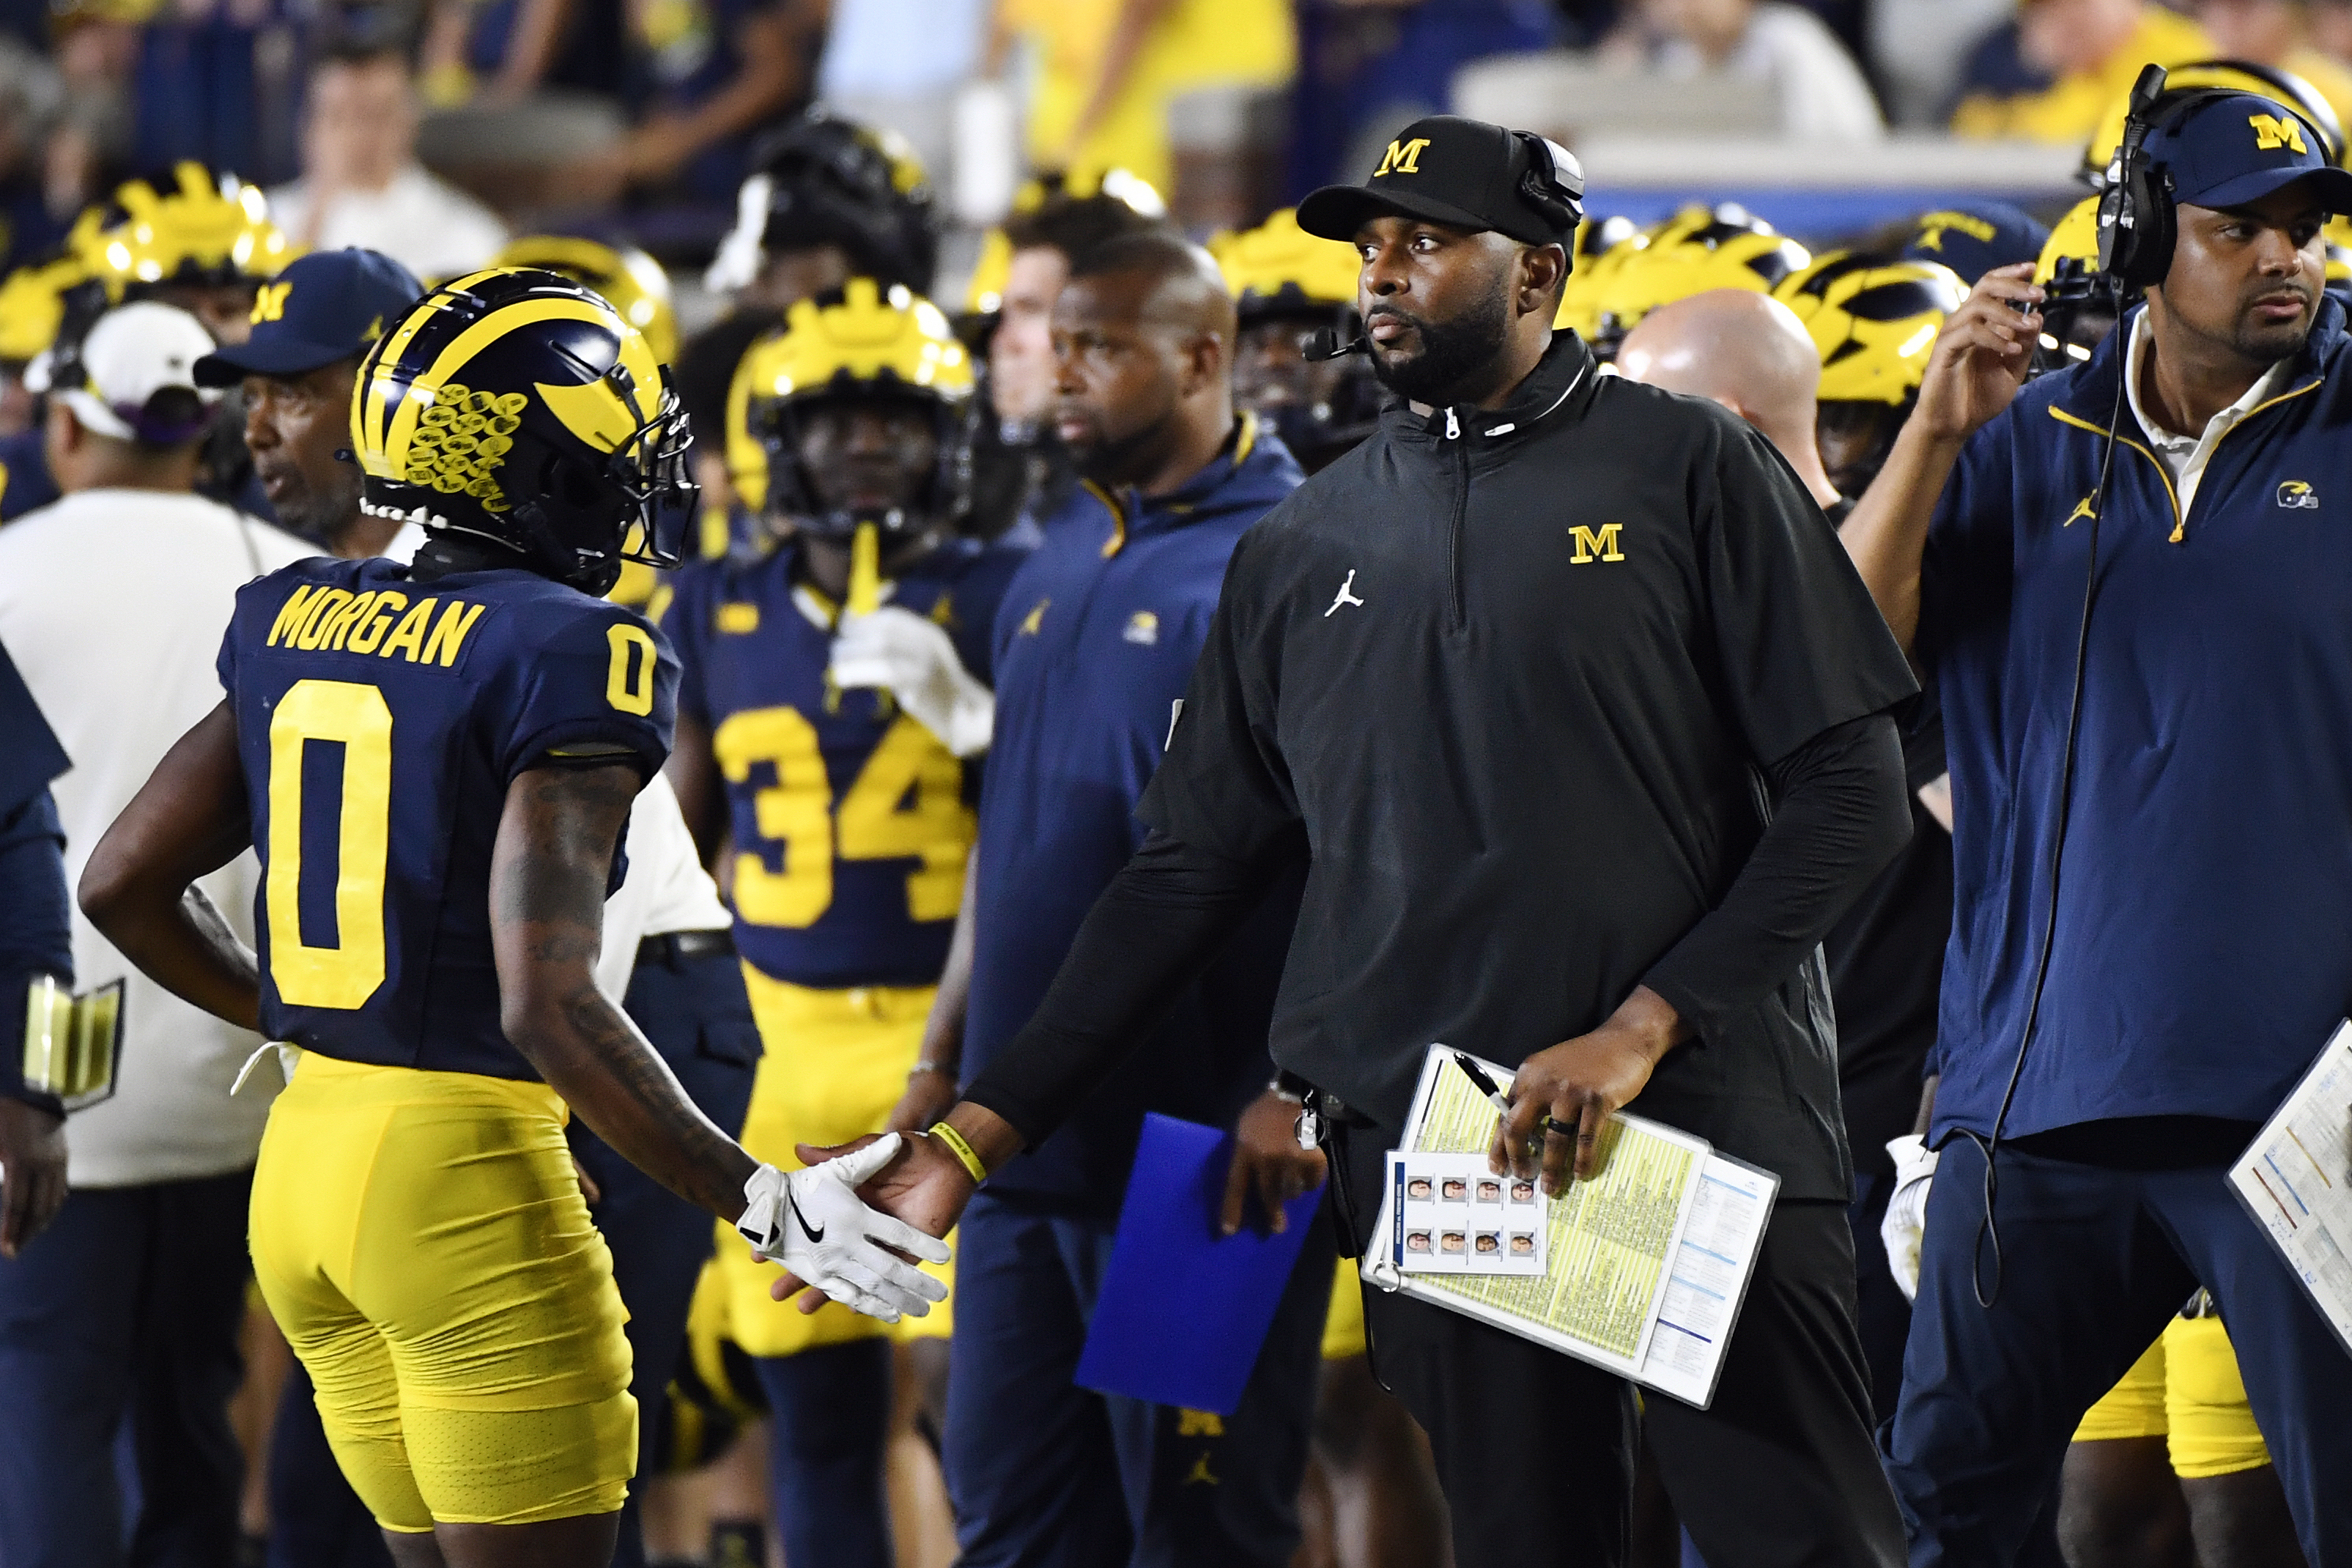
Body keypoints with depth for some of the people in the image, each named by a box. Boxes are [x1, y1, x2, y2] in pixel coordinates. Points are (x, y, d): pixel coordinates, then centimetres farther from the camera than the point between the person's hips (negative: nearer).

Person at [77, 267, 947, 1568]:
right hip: (461, 1169, -8)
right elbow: (549, 1006, -22)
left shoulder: (296, 623, 8)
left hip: (303, 1154, 8)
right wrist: (762, 1206, -19)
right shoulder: (565, 657, -14)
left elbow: (122, 885, 14)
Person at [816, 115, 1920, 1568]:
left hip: (1705, 1117, -3)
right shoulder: (1307, 547, 13)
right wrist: (976, 1135, 8)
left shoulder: (1686, 468, 1)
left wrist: (1642, 1028, -12)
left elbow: (1852, 793, -3)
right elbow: (1190, 871, 15)